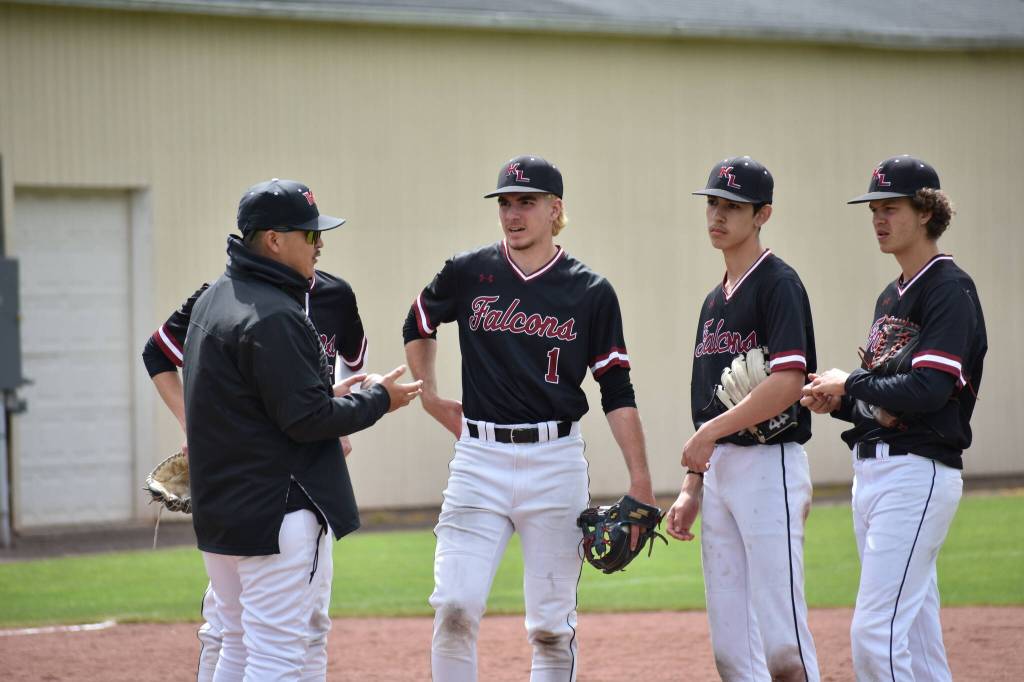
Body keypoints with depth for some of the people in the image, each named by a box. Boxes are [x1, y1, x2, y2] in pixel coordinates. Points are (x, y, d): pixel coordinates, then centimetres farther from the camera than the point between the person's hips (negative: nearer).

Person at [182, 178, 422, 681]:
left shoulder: (214, 299, 13)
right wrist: (377, 400, -4)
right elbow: (306, 419, -21)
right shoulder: (273, 316, -19)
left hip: (219, 511, 10)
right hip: (278, 512, -10)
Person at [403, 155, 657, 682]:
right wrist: (429, 397, 18)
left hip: (556, 461, 0)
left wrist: (640, 480, -4)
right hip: (480, 458, 1)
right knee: (455, 607, -11)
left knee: (552, 624, 4)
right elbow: (417, 326, 25)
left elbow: (616, 392, 2)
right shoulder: (467, 273, 4)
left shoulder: (591, 292, 2)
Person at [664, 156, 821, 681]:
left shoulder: (779, 284, -7)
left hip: (769, 465, -9)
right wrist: (691, 488, 15)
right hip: (718, 472, 9)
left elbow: (787, 383, -20)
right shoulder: (716, 299, 19)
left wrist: (711, 431, -16)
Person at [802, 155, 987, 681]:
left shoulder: (950, 289, -10)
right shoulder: (891, 297, 18)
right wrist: (837, 400, 1)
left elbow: (929, 389, -22)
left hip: (918, 471, -10)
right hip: (871, 469, 10)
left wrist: (850, 385, -10)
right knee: (915, 634, 11)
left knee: (875, 632, -15)